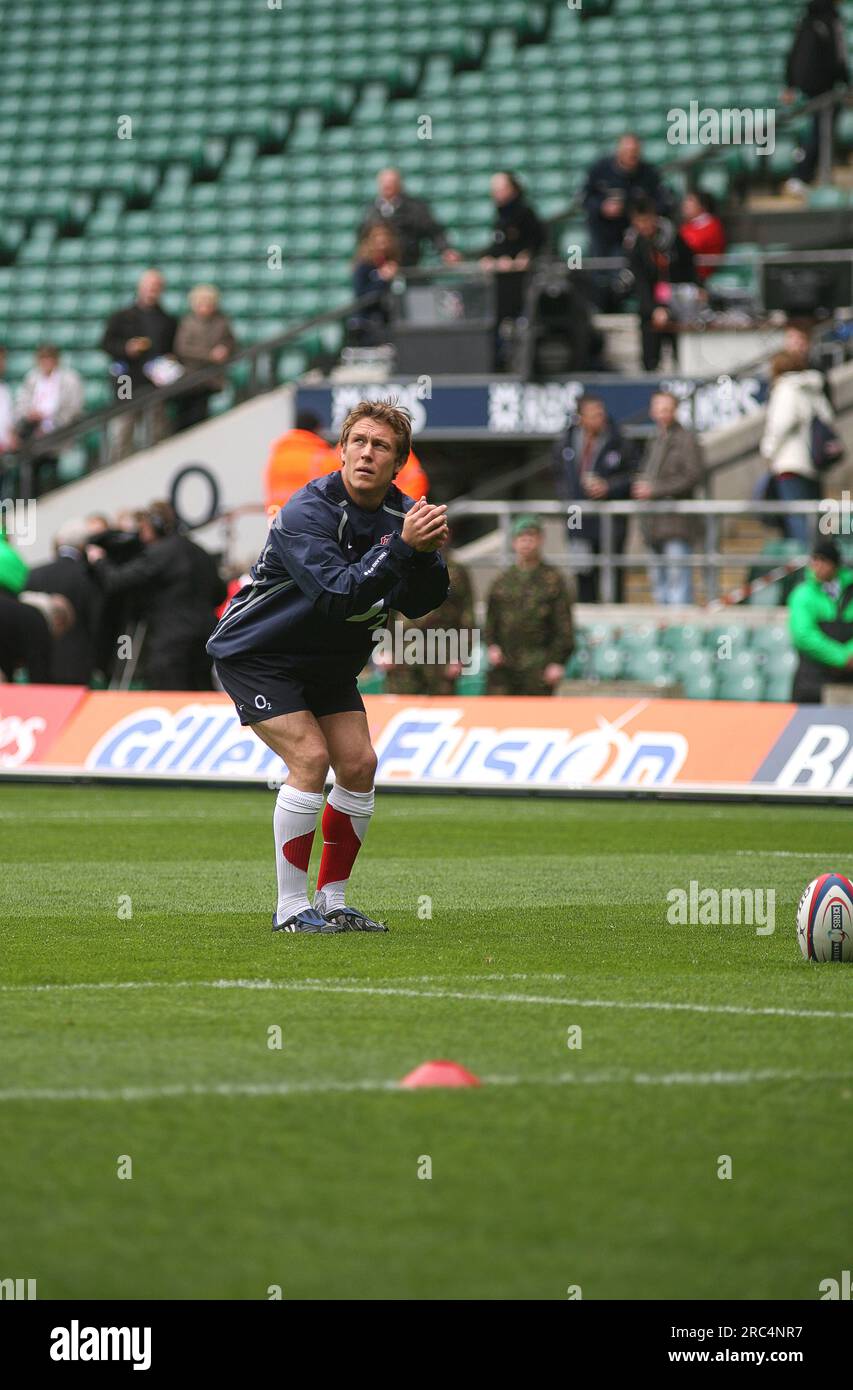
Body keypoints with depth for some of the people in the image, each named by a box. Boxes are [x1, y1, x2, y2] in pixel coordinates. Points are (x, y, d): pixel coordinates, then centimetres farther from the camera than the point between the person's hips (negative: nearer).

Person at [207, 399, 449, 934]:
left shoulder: (401, 513, -5)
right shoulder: (308, 512, -26)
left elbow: (419, 603, -10)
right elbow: (337, 594, -37)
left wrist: (426, 553, -29)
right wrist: (400, 547, -42)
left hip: (328, 663, 7)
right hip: (257, 654, -7)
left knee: (359, 765, -3)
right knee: (310, 757, -19)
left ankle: (332, 902, 9)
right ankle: (290, 908, -12)